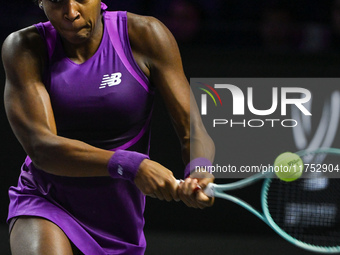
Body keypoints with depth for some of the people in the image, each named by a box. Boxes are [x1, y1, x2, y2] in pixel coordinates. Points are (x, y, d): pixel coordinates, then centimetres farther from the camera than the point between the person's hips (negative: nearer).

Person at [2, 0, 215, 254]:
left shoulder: (145, 35, -10)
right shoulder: (24, 48, -12)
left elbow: (193, 130, -11)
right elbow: (40, 147, -24)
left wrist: (199, 173, -36)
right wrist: (130, 166, -38)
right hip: (46, 205, -2)